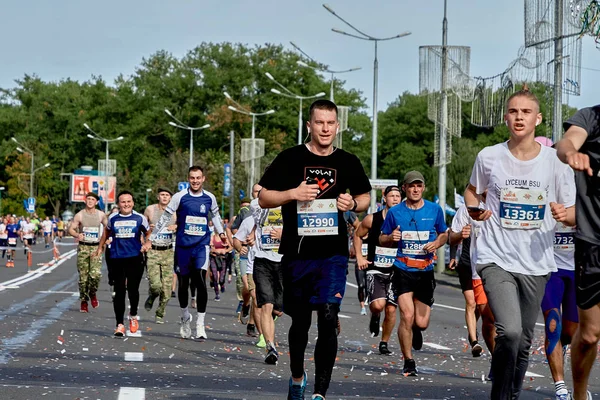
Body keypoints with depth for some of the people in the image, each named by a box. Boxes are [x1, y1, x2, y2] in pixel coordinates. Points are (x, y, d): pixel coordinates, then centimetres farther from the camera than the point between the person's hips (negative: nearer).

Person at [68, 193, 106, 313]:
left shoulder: (101, 215, 5)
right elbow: (71, 229, 1)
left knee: (96, 274, -18)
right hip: (83, 247, 0)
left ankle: (92, 293, 10)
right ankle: (84, 301, 14)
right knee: (83, 277, -1)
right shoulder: (79, 215, 0)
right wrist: (77, 235, -19)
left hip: (96, 247, 0)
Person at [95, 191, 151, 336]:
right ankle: (120, 324, 2)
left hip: (135, 258, -1)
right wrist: (100, 247, 28)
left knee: (133, 289, 0)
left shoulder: (140, 218, 1)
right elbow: (107, 231, 25)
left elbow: (148, 233, 14)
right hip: (117, 259, 1)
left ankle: (133, 316, 28)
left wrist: (147, 243, -5)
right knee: (119, 291, -2)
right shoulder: (112, 218, 6)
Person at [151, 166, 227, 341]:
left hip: (202, 245, 0)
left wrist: (221, 233, 15)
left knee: (200, 281, -16)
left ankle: (200, 324, -12)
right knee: (183, 284, 8)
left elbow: (215, 216, 23)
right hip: (183, 246, 0)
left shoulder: (209, 198, 4)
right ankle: (185, 317, 32)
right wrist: (151, 238, 3)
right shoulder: (180, 197, -3)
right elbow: (165, 218, 3)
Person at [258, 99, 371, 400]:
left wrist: (353, 204, -4)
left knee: (328, 319, -13)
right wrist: (293, 193, -16)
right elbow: (263, 198, 1)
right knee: (300, 321, 12)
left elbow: (365, 197, 18)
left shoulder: (347, 162, 6)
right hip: (296, 254, 0)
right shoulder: (290, 158, -1)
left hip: (333, 254, 0)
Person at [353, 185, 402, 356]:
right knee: (378, 305, -21)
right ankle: (375, 317, 16)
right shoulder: (372, 219, -3)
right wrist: (359, 257, 3)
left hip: (395, 271, 2)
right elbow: (357, 235, 13)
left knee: (391, 309, 1)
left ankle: (384, 343, 18)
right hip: (375, 270, -2)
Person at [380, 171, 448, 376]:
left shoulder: (435, 210, 4)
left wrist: (437, 243, -5)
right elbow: (382, 239, 10)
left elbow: (444, 234, 17)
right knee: (407, 316, -15)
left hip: (425, 271, 1)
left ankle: (416, 330, 39)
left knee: (421, 322, 0)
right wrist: (391, 238, -13)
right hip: (402, 270, -1)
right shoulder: (394, 212, 1)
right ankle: (408, 362, -1)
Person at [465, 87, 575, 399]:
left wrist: (565, 215, -18)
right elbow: (472, 190, 19)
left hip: (536, 265, 2)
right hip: (496, 259, -2)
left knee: (523, 342, 10)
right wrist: (474, 210, -3)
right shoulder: (489, 157, -1)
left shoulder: (555, 161, -1)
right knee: (510, 331, -23)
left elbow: (574, 215, 5)